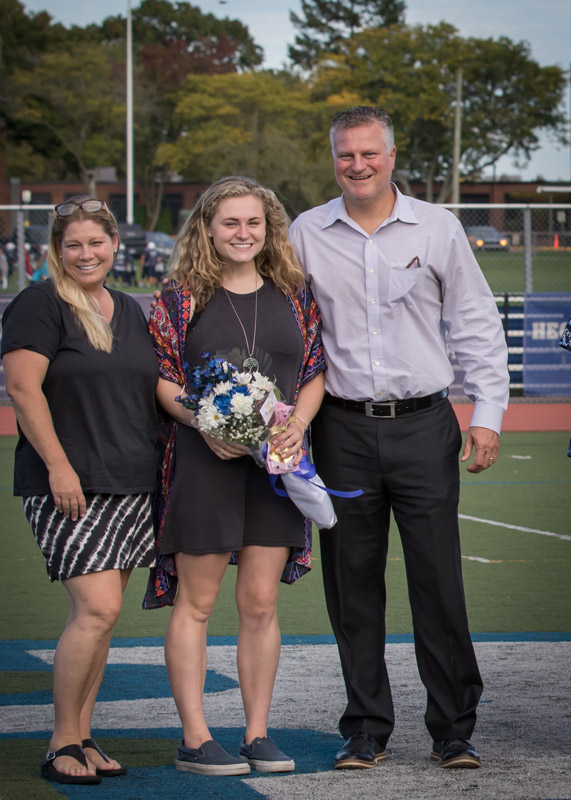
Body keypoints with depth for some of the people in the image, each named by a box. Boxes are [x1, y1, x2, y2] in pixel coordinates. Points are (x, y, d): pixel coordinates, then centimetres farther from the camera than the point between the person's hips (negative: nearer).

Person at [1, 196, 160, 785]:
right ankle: (62, 746, -5)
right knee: (96, 608, -15)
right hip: (67, 486, -7)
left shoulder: (130, 312, 17)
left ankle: (81, 739, 13)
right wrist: (58, 465, -18)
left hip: (130, 487, 7)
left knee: (99, 613, 7)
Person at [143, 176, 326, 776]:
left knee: (260, 602, 5)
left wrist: (297, 424, -8)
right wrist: (204, 424, -16)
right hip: (203, 459, -3)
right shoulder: (181, 298, 1)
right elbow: (160, 378, -1)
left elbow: (316, 373, 10)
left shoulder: (294, 296, 10)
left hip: (276, 460, 3)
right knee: (195, 600, 0)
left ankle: (258, 734, 12)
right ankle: (194, 739, 4)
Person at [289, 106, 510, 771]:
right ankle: (366, 729, 14)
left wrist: (487, 414, 1)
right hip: (344, 429, 1)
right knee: (352, 584, 4)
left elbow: (476, 324, 7)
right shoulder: (306, 235, 7)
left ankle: (453, 729, 7)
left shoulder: (437, 228, 4)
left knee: (439, 581, -3)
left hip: (423, 424, -1)